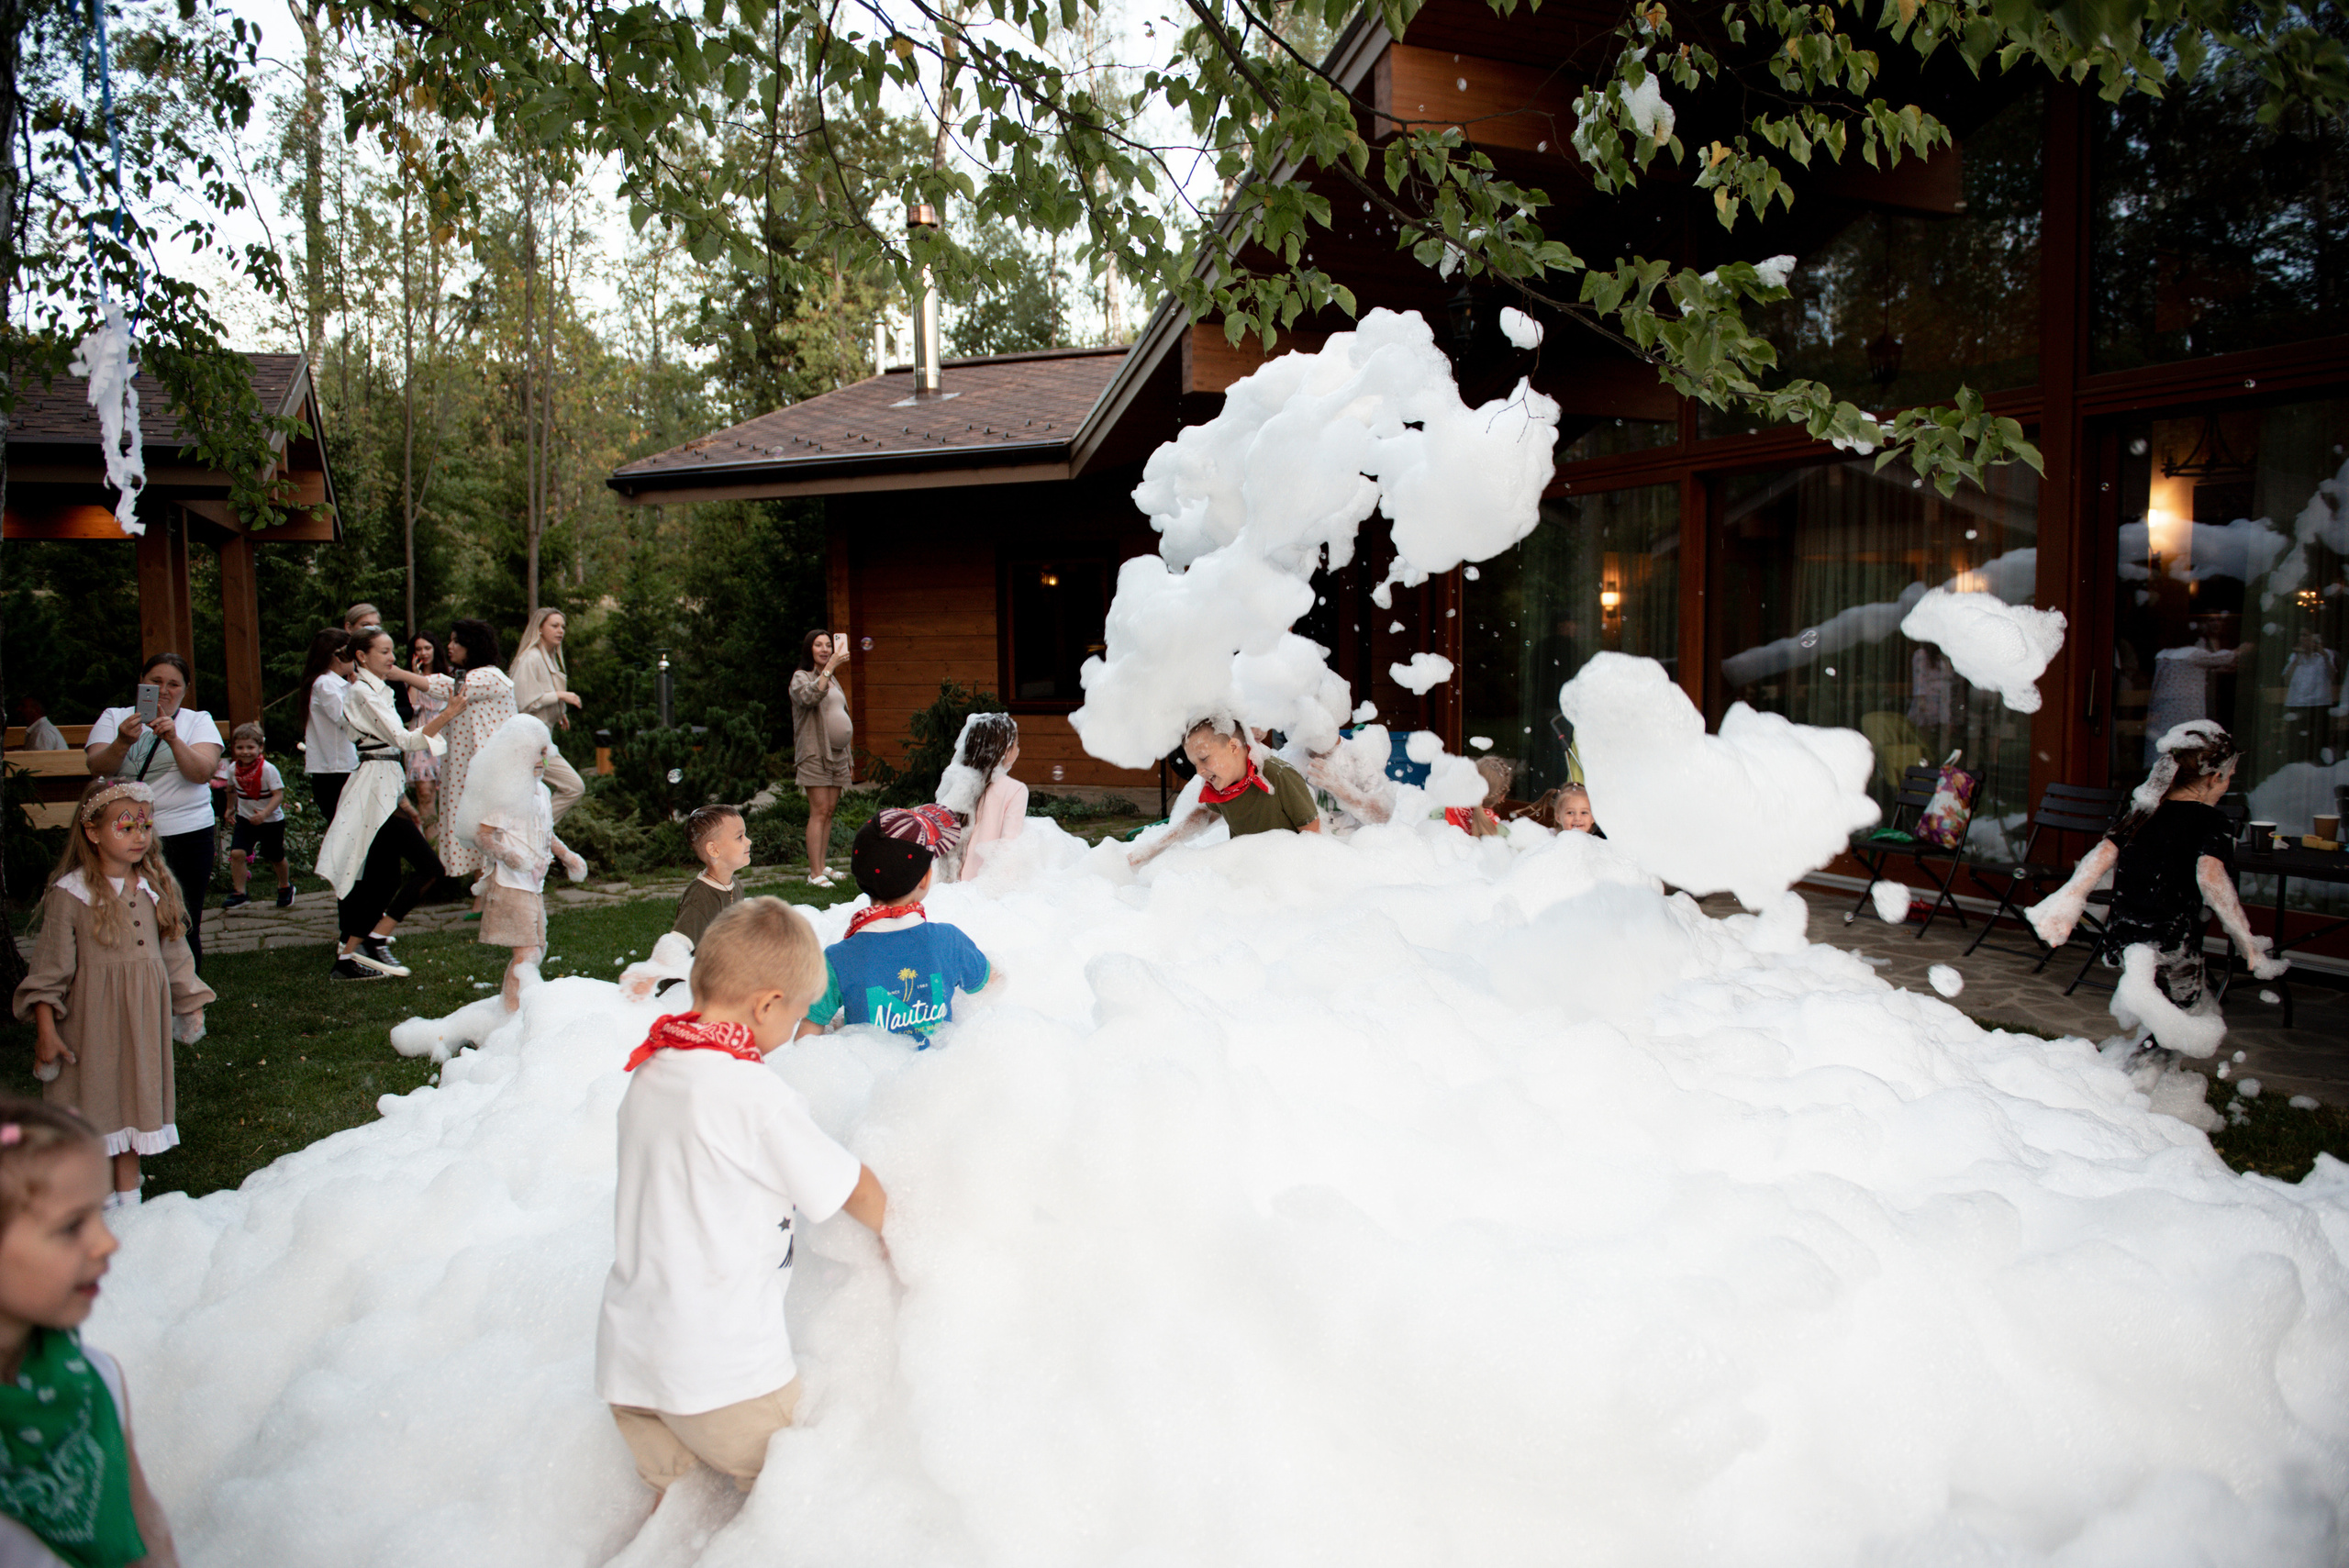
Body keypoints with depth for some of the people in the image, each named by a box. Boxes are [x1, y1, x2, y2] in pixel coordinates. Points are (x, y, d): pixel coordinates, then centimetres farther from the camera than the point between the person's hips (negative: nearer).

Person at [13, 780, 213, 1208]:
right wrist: (46, 1029, -11)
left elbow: (175, 954, 13)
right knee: (94, 1100, 6)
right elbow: (50, 968, -9)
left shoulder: (157, 888, 3)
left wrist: (191, 1005, 16)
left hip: (145, 1016, 4)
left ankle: (128, 1196, 26)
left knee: (135, 1097, 13)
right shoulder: (70, 893, -12)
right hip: (90, 1016, -4)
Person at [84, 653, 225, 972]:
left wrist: (174, 739, -25)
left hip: (186, 837, -1)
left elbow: (201, 772, -8)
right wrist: (123, 742, -23)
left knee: (184, 930, 0)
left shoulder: (198, 722, 9)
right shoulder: (113, 718, 12)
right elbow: (97, 769, -4)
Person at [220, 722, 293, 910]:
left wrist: (265, 813, -35)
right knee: (236, 853, -14)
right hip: (245, 819, 3)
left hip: (271, 821, -3)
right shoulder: (234, 769, -5)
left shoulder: (268, 769, -21)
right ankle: (239, 893, -5)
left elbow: (279, 795, -23)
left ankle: (285, 887, 37)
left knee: (276, 858, 11)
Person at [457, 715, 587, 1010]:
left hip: (534, 883, 9)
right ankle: (511, 1010, -9)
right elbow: (483, 832, -18)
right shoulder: (504, 791, -13)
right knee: (527, 950, -13)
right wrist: (505, 854, -34)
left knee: (537, 946, 15)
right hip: (510, 883, -9)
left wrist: (565, 854, 16)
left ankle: (508, 998, 30)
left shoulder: (541, 791, 14)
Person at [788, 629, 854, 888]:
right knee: (819, 811, -12)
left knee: (830, 811, 5)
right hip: (814, 753, -7)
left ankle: (821, 867, 10)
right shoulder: (801, 677, -1)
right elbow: (810, 696, -26)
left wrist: (849, 759, 22)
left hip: (837, 753, 7)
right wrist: (829, 667, -29)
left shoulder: (833, 680, 21)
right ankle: (815, 873, -12)